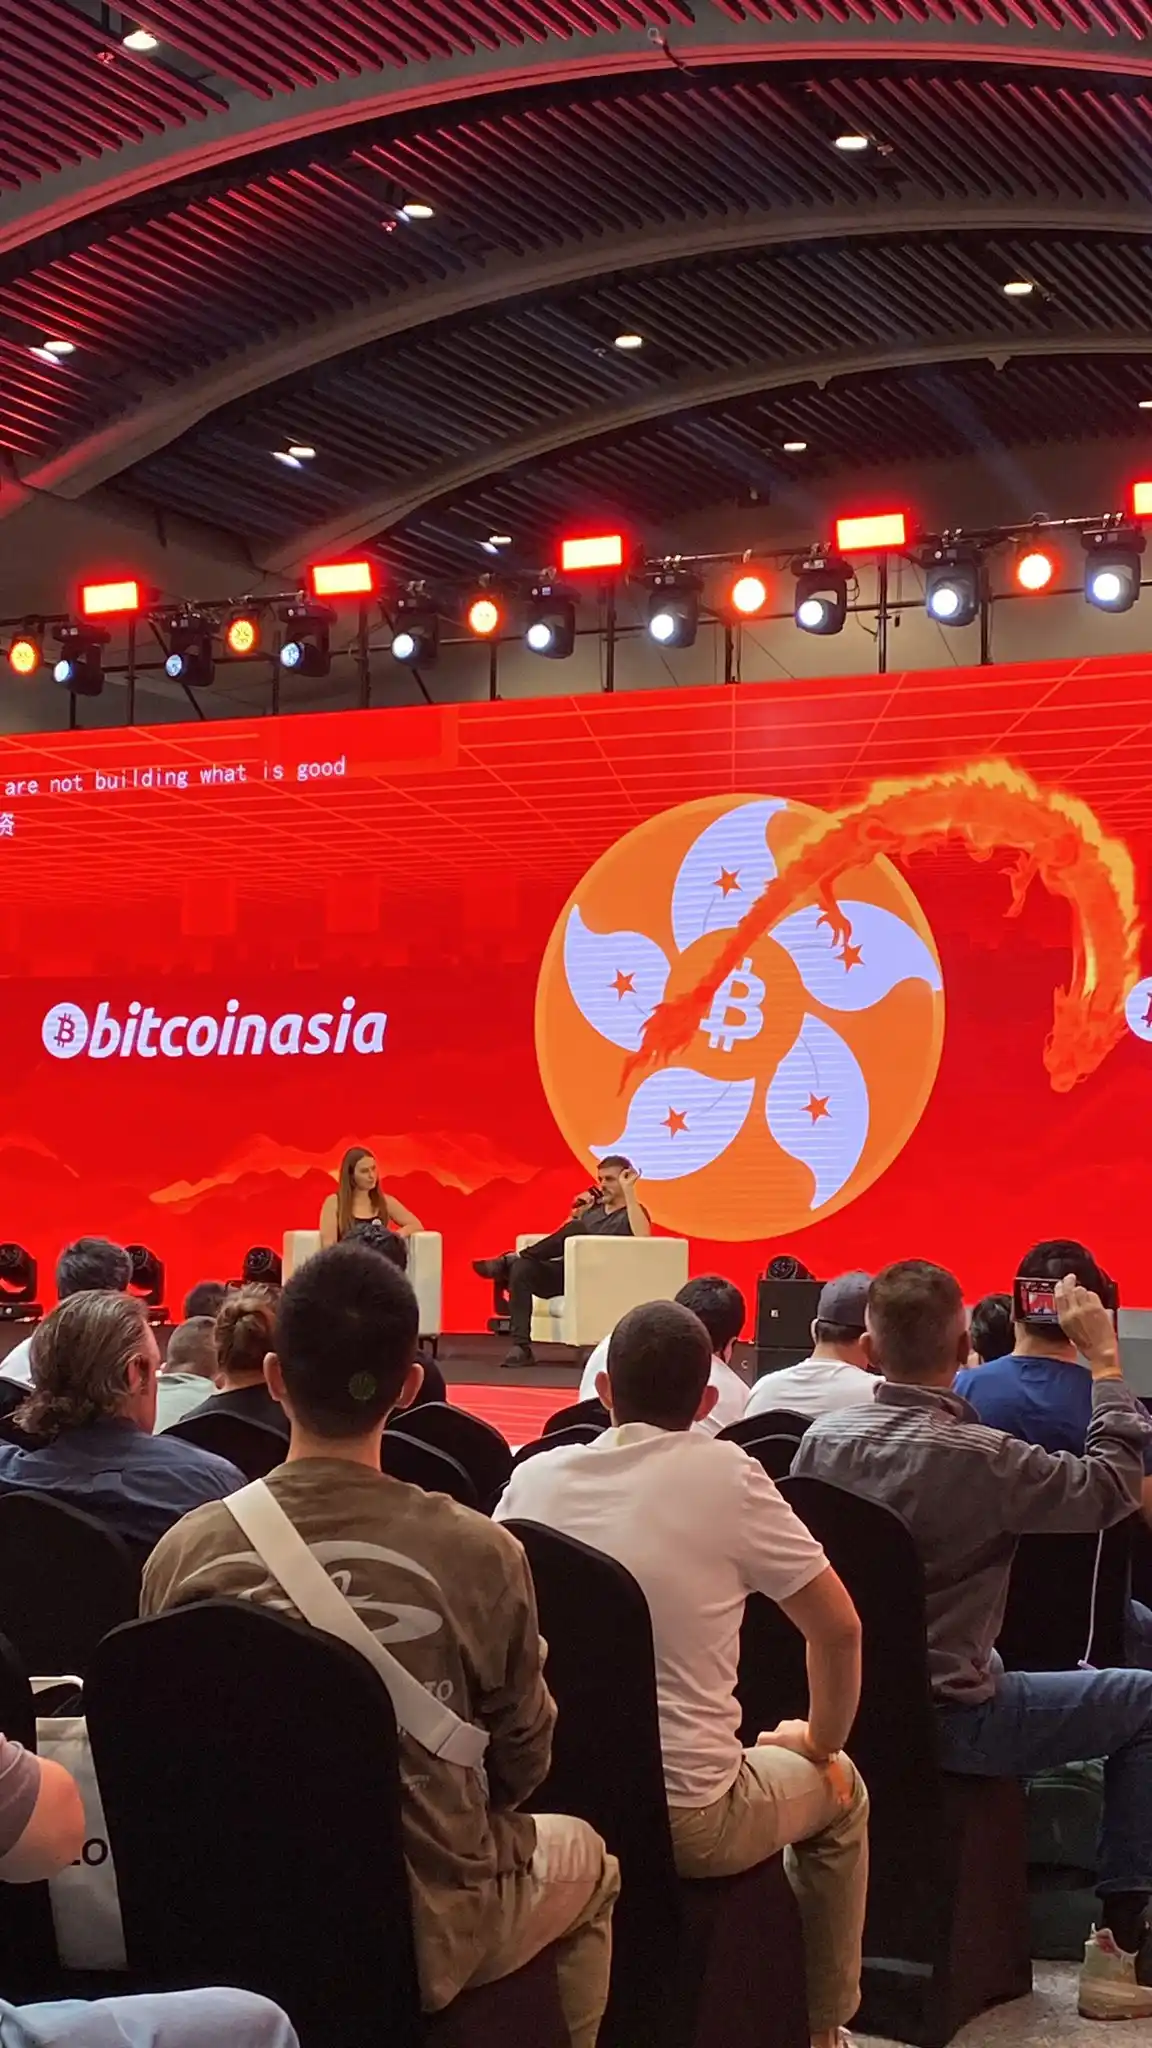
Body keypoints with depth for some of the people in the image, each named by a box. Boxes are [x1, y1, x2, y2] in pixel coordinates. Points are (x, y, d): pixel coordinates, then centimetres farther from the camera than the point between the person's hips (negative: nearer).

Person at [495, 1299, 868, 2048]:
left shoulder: (534, 1478, -2)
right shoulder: (727, 1475, -12)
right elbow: (840, 1630, -6)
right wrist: (820, 1743, 12)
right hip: (687, 1818, -4)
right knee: (842, 1791, 27)